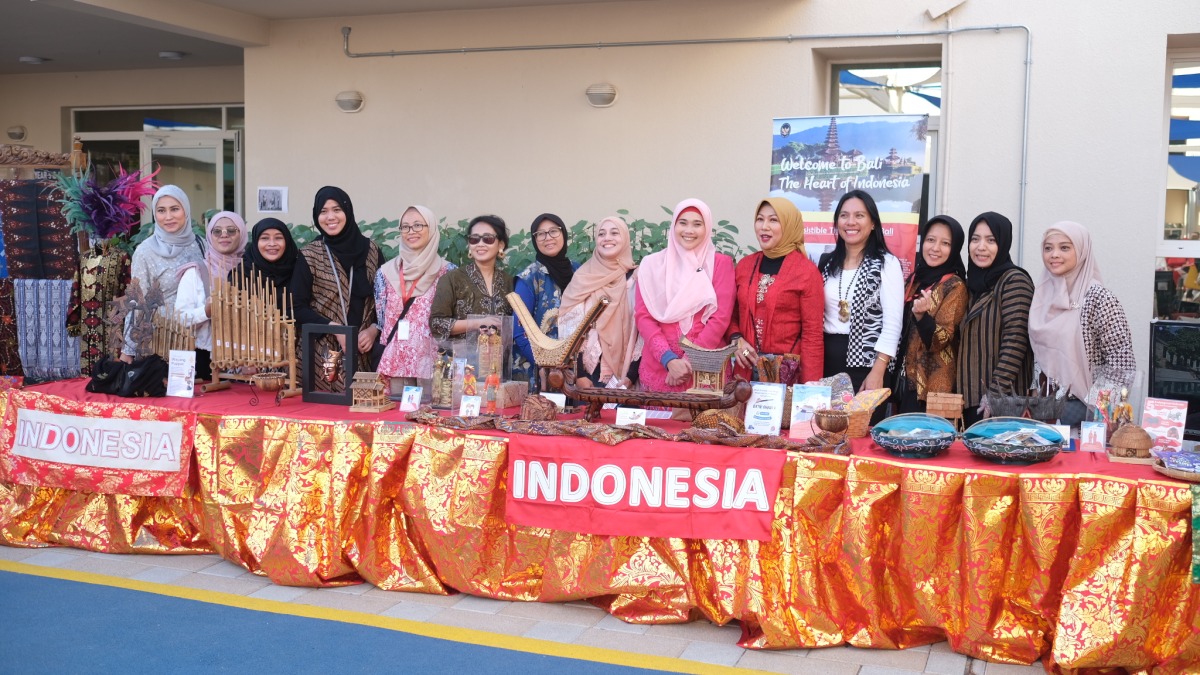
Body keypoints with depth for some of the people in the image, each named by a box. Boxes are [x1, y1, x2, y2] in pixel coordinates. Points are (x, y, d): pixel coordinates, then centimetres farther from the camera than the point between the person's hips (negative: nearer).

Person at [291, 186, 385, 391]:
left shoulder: (371, 251, 6)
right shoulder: (308, 256, 1)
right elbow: (299, 307, -2)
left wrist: (374, 329, -8)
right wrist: (334, 327, -14)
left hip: (365, 351, 2)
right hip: (324, 351, -1)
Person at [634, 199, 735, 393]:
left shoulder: (721, 263, 4)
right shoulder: (652, 264, 7)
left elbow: (721, 317, -3)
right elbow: (643, 316, 1)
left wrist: (690, 361, -11)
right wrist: (669, 359, -12)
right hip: (659, 366, 1)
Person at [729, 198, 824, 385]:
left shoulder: (807, 271, -7)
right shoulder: (744, 265, 7)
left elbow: (812, 335, -8)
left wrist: (810, 386, -14)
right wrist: (736, 339, -3)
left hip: (788, 371, -4)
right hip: (747, 369, 4)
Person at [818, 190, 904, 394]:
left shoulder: (887, 264, -4)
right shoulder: (826, 262, 11)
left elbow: (893, 322, -11)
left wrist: (877, 372, -18)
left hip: (866, 361, -4)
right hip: (827, 359, 5)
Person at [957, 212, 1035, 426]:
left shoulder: (1015, 280, -9)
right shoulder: (977, 282, 14)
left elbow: (1015, 342, -17)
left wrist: (996, 394, -21)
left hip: (1001, 402, -7)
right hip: (970, 400, 7)